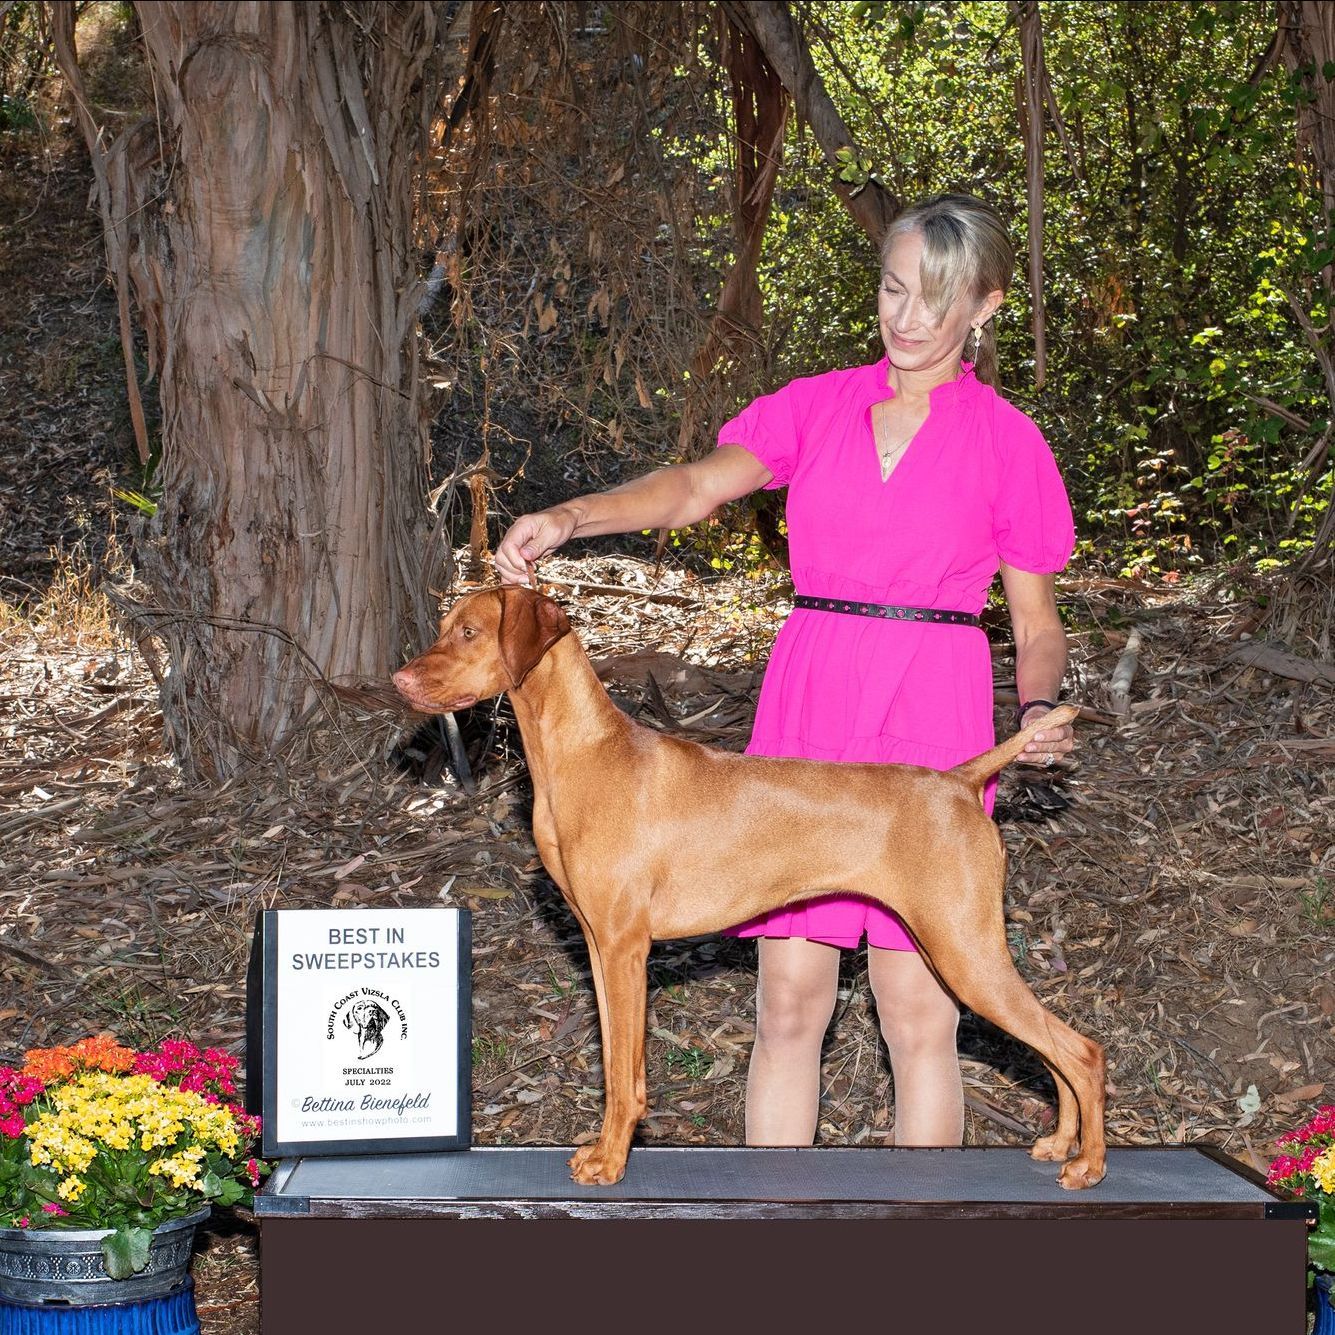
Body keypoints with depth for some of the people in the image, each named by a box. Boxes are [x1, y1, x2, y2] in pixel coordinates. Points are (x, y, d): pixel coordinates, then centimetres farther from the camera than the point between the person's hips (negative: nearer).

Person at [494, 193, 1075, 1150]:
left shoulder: (1007, 442, 4)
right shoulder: (816, 408, 9)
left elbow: (1038, 621, 9)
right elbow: (697, 487, -5)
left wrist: (1041, 710, -11)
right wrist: (569, 518, -22)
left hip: (933, 719, -2)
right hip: (805, 710, 2)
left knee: (917, 1011, -2)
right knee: (790, 998, 2)